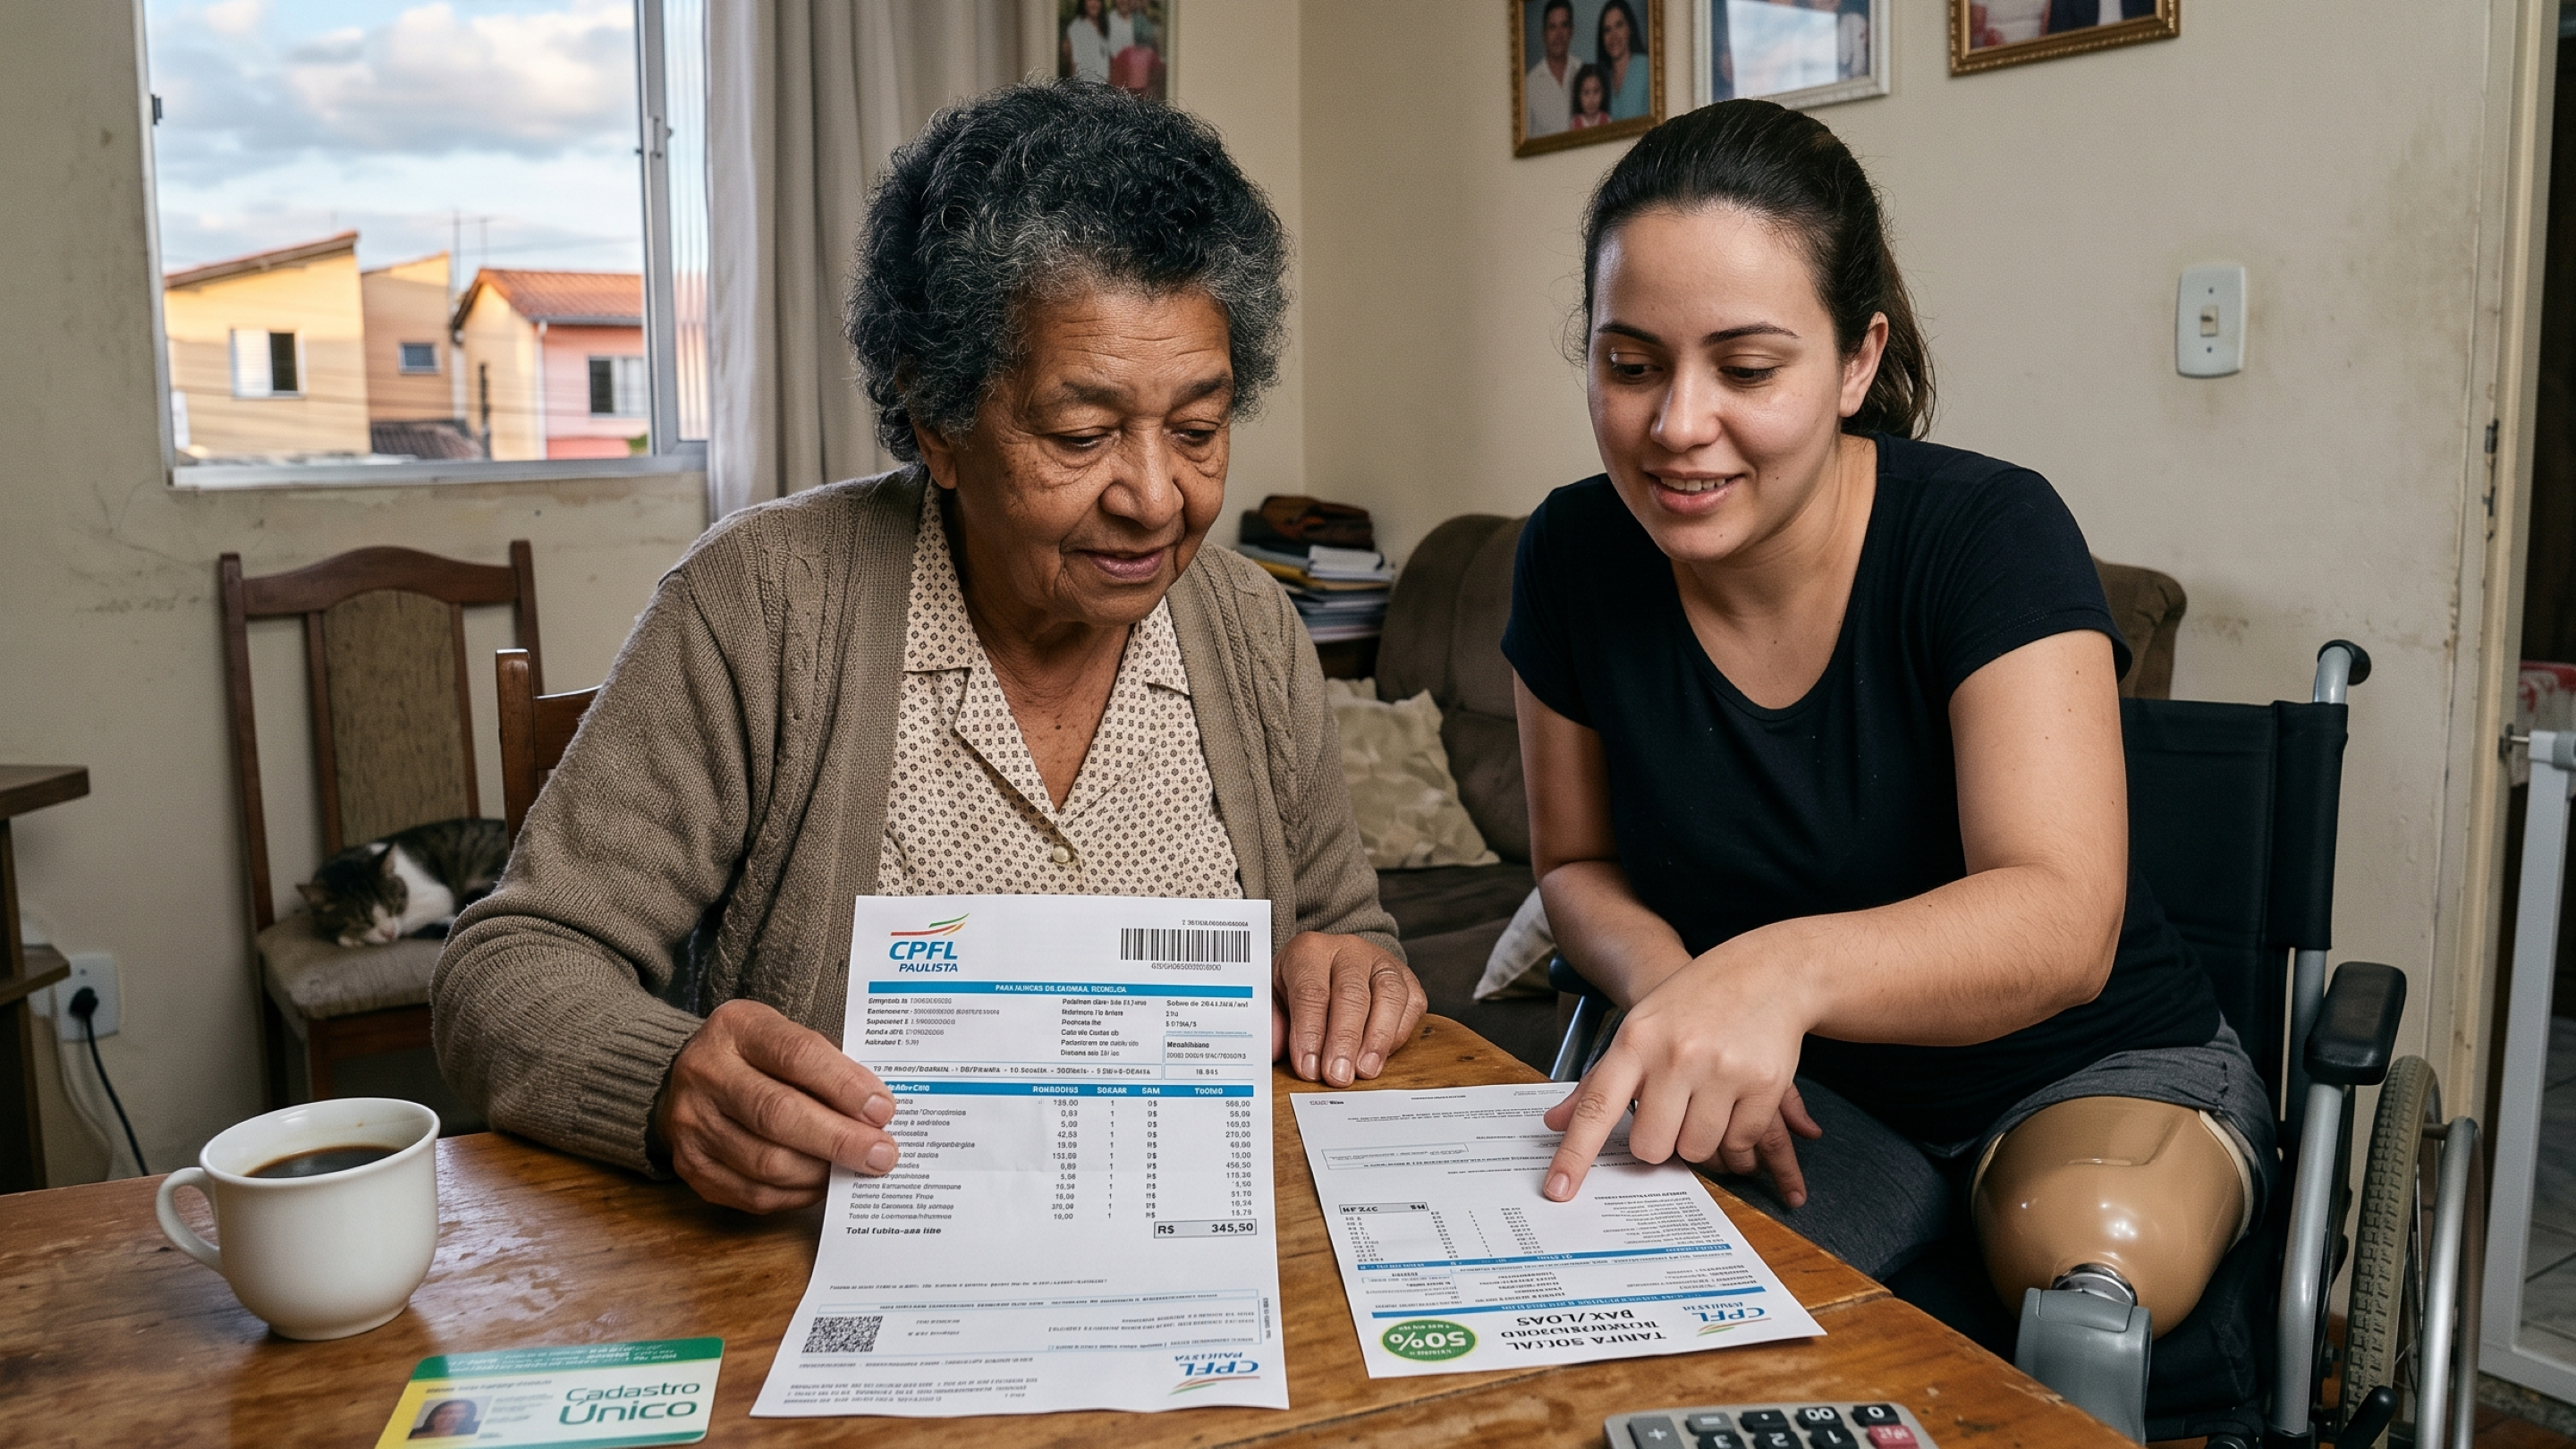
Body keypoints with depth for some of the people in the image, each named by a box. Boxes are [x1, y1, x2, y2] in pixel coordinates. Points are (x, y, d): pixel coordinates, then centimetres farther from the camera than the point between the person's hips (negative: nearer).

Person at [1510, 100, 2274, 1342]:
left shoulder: (1992, 535, -21)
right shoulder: (1573, 557, -9)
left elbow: (2062, 921, -32)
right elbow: (1576, 862, 3)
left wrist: (1785, 966, -52)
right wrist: (1663, 979, -20)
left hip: (2096, 1066, -1)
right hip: (1806, 1094, 2)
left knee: (2079, 1279, -33)